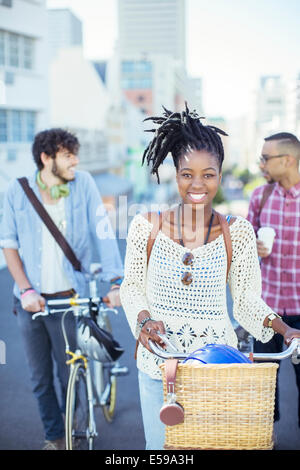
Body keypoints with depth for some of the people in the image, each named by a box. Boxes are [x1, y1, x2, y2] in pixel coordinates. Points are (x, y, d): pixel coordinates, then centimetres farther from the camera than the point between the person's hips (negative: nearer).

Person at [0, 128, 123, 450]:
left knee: (70, 375, 7)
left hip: (68, 298, -1)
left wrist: (116, 282, -19)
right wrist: (26, 290, -8)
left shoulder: (83, 184, -4)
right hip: (31, 300, 1)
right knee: (40, 379, 10)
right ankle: (54, 437, 30)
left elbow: (103, 234, -9)